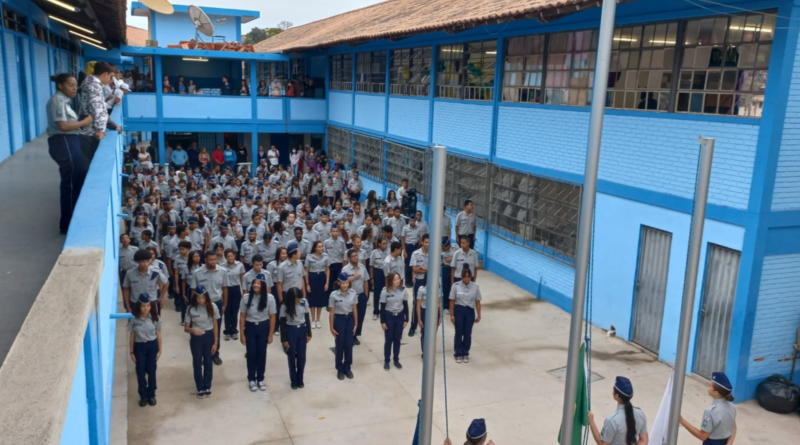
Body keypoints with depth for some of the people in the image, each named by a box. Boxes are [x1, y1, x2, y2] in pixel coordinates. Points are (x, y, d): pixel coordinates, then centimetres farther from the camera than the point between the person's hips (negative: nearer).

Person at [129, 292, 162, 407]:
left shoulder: (155, 318, -7)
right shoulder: (134, 319, -9)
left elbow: (158, 335, 0)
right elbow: (132, 337, -1)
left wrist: (159, 350, 1)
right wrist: (131, 352, 1)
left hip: (152, 346, 0)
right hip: (139, 346, 0)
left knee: (151, 371, 9)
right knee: (140, 372, 7)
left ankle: (151, 395, 25)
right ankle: (143, 396, 23)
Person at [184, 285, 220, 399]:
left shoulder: (212, 307, -11)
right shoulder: (191, 309, -12)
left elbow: (215, 326, -2)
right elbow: (186, 328, -7)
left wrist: (216, 342, -2)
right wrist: (192, 330, -31)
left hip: (209, 336, 0)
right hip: (196, 338, 0)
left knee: (208, 362, 13)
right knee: (197, 363, 10)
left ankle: (207, 387, 30)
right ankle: (200, 388, 26)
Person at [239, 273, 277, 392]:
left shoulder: (269, 298, -14)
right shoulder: (246, 297, -12)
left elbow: (272, 317, -6)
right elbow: (242, 316, -4)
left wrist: (270, 335, -4)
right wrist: (242, 334, -3)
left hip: (263, 327, 0)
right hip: (250, 327, 0)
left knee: (262, 353, 11)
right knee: (251, 354, 8)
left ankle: (260, 379, 27)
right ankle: (251, 379, 26)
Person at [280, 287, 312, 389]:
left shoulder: (304, 302, -9)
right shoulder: (285, 306, -15)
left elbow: (307, 318, 2)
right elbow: (282, 323, -8)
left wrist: (309, 333, 4)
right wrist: (284, 339, -7)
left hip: (302, 330, 2)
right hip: (290, 331, -2)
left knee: (302, 357, 7)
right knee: (292, 357, 7)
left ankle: (300, 380, 24)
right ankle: (294, 381, 23)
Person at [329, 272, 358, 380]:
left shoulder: (353, 293, -7)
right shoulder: (334, 295, -14)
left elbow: (355, 309, 2)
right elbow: (332, 312, -7)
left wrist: (356, 324, 4)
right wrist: (332, 327, -4)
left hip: (350, 319, 2)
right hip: (339, 319, -2)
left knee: (349, 345, 8)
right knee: (340, 345, 8)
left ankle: (347, 368, 25)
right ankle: (340, 369, 23)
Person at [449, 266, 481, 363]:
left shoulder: (475, 287, -5)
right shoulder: (456, 286, -9)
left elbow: (477, 302, 1)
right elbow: (452, 301, -5)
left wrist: (479, 316, 3)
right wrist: (452, 315, -6)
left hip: (470, 312, 1)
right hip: (458, 311, -1)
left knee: (467, 334, 8)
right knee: (459, 333, 5)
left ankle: (465, 353, 26)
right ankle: (458, 354, 21)